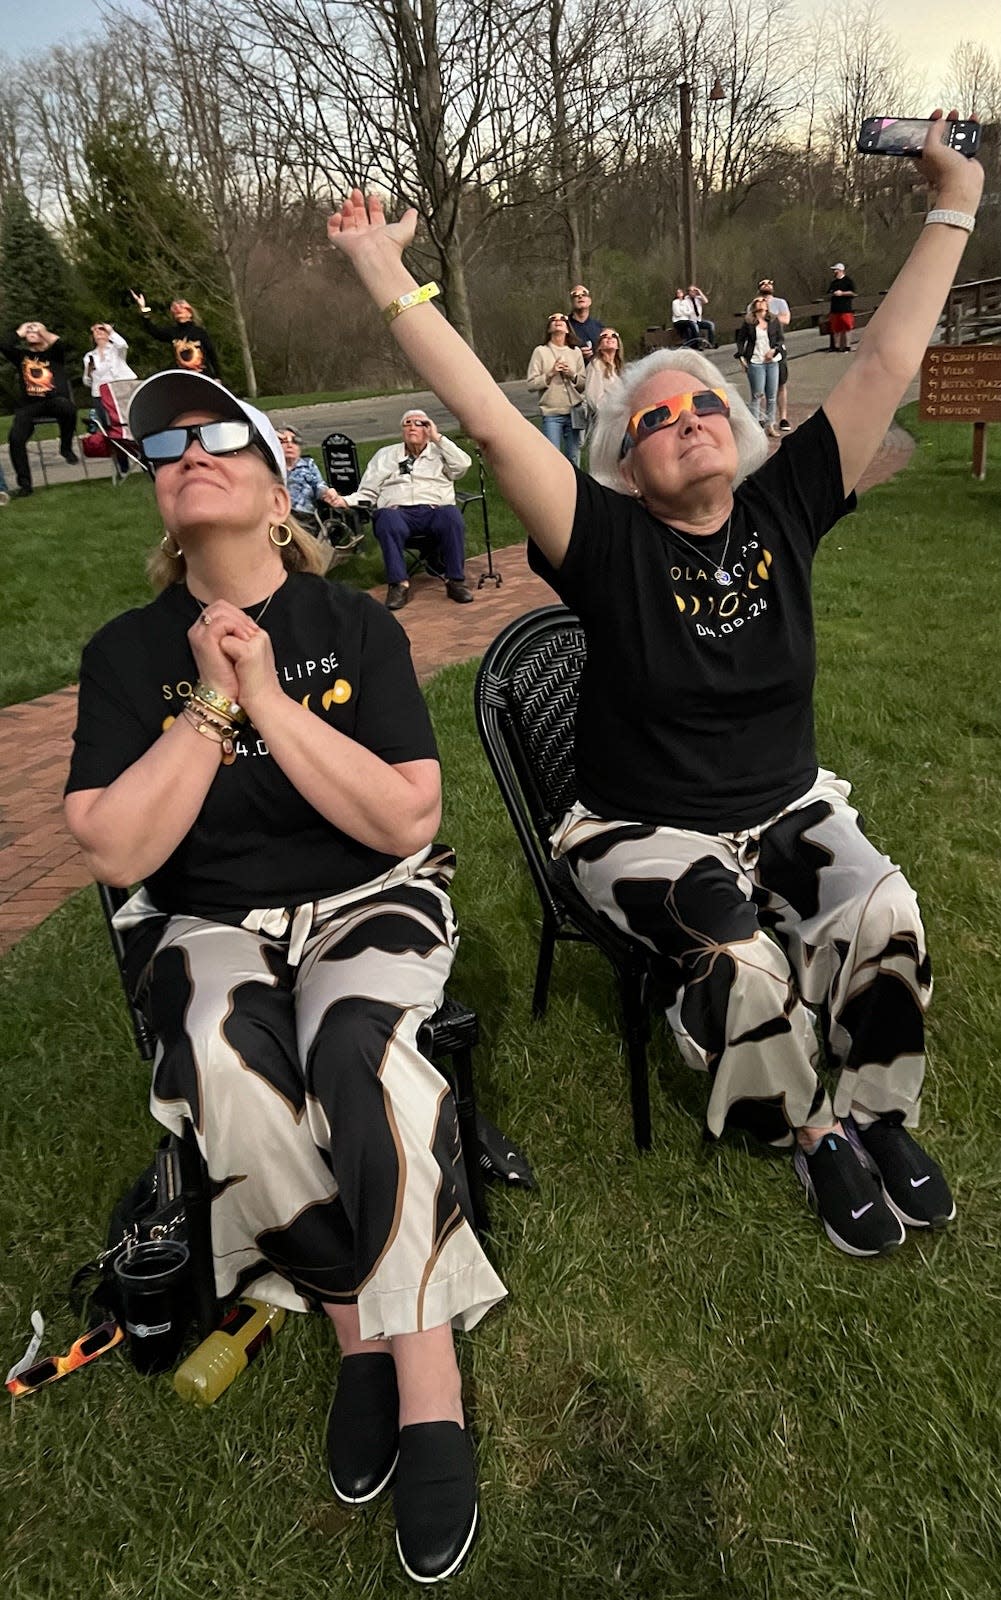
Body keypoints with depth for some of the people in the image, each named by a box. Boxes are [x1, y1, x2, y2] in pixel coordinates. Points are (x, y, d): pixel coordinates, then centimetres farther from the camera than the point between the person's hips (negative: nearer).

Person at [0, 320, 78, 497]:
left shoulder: (54, 353, 15)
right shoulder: (21, 355, 20)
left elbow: (62, 345, -9)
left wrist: (43, 331, 5)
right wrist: (20, 332, 12)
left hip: (56, 400, -2)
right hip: (29, 405, 2)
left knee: (68, 408, -40)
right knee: (15, 439, -20)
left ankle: (66, 448, -14)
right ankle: (24, 484, -12)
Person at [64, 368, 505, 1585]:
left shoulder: (355, 625, -2)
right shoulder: (127, 653, 0)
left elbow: (407, 821, -12)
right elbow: (115, 853, -9)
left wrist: (271, 698, -18)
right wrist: (211, 702, -15)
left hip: (371, 900, -1)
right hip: (212, 923, 1)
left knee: (360, 1043, -33)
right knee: (224, 1064, -32)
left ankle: (428, 1388, -17)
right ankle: (360, 1323, -10)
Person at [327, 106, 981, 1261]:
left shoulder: (783, 507, -1)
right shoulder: (610, 543, -12)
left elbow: (887, 364, 2)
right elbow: (489, 420, -20)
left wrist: (954, 205, 5)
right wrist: (387, 275, -24)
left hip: (789, 808, 4)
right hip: (646, 833, -3)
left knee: (883, 917, -20)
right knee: (750, 967, -26)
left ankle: (880, 1118, 7)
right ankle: (810, 1136, 5)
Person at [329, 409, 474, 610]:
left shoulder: (440, 452, 23)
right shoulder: (385, 455, 26)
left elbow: (463, 465, 2)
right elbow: (367, 493, 20)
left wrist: (438, 438, 5)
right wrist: (345, 500, 0)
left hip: (434, 510, 0)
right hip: (398, 511, 0)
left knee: (452, 515, -34)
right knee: (388, 519, -36)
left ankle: (455, 580, -28)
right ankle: (398, 584, -34)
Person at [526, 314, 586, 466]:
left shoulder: (576, 352, 10)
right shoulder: (540, 351, 2)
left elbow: (584, 385, 8)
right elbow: (531, 384, -4)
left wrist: (573, 376, -10)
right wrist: (550, 373, -14)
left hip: (574, 413, 3)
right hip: (551, 415, -3)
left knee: (573, 459, 8)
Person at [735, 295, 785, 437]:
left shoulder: (774, 321, 8)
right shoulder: (748, 322, 2)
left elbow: (780, 339, 9)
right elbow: (740, 340, 8)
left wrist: (774, 350, -8)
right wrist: (741, 356, -1)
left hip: (772, 361, 3)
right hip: (755, 363, -3)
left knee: (772, 396, 6)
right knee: (757, 395, -5)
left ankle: (770, 425, 16)